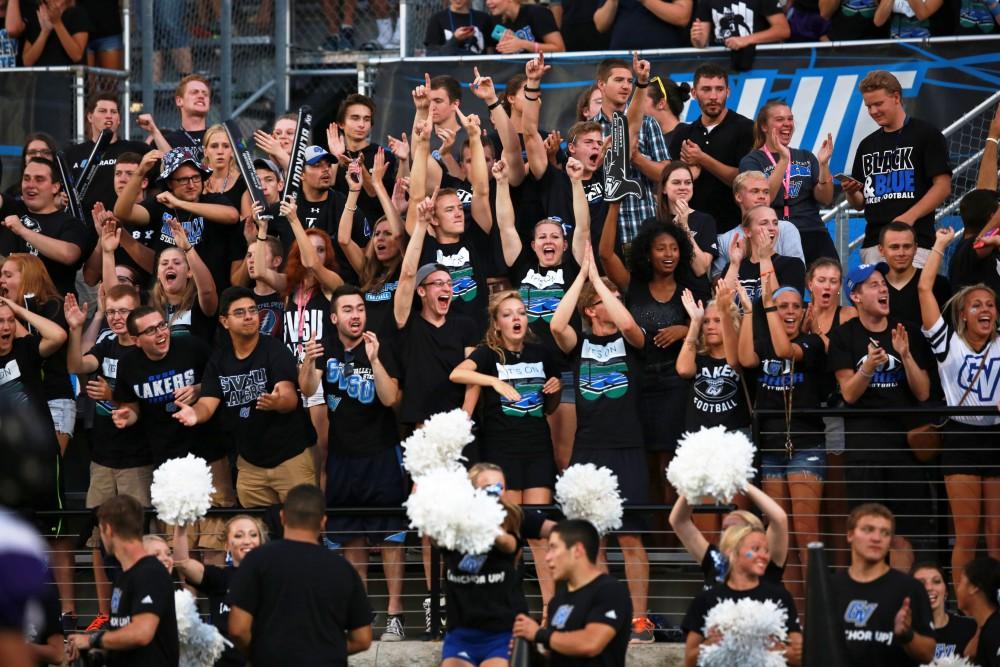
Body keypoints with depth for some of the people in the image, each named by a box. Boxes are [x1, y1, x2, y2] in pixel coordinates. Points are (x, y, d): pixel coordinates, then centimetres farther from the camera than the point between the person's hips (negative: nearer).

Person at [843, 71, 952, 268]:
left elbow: (943, 187, -4)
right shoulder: (867, 145, 19)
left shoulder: (926, 134, 2)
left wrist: (910, 216, -16)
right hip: (873, 243, 5)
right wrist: (850, 191, -1)